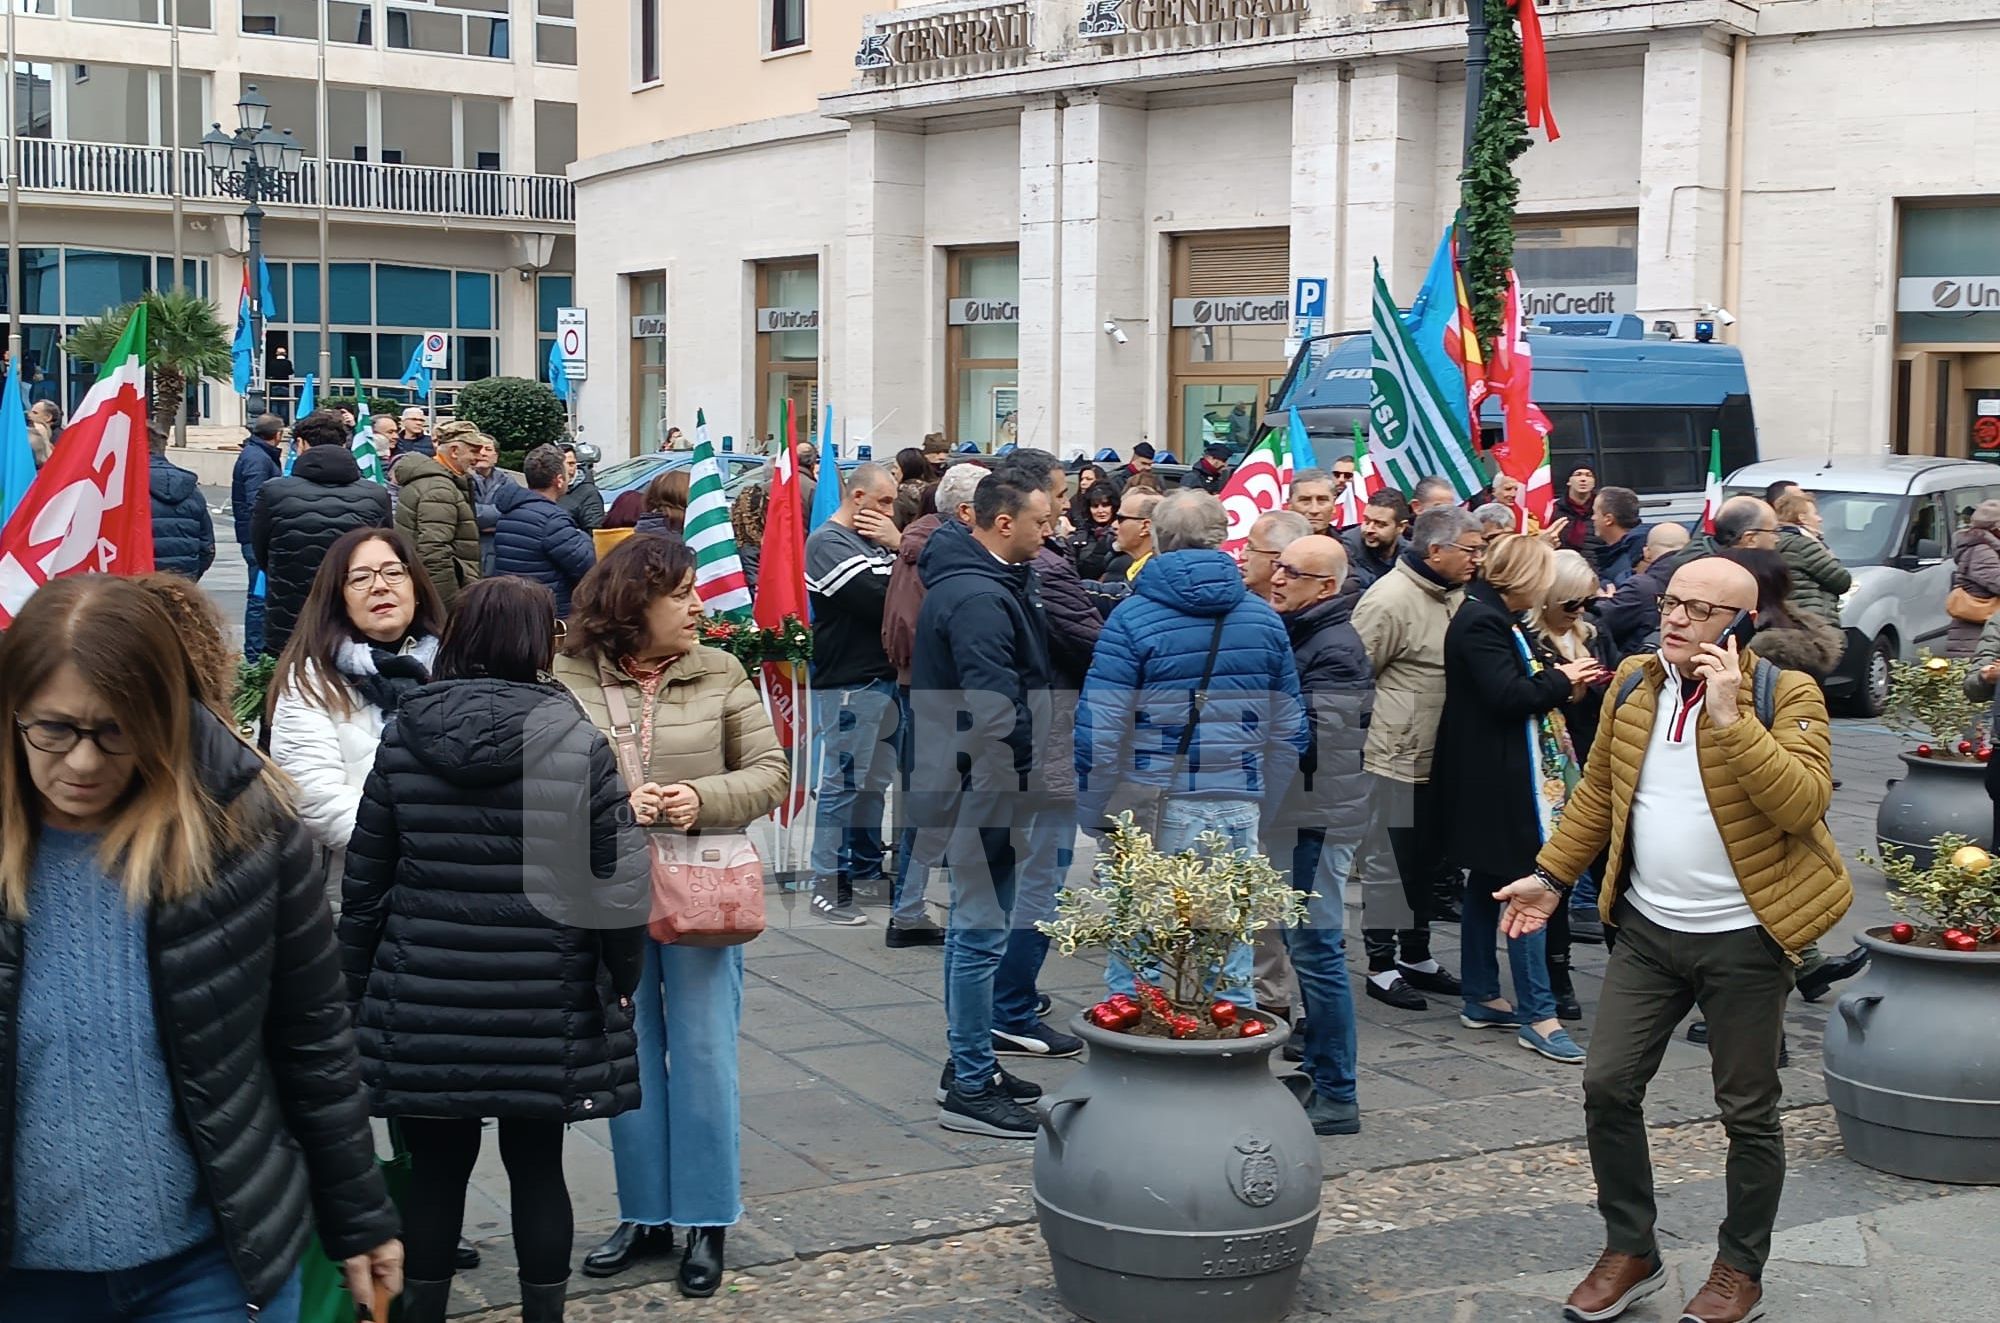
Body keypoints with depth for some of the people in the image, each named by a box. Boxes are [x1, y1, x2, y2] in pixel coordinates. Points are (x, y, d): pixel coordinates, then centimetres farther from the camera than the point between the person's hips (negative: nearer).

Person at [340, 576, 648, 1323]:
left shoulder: (402, 739, 0)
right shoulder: (576, 742, -8)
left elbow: (363, 884, 4)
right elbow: (620, 884, -9)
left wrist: (358, 989, 14)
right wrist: (619, 979, 6)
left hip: (424, 1006, 2)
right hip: (545, 1009, -1)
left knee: (435, 1168, 12)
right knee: (536, 1165, 12)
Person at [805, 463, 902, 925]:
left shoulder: (872, 539, 15)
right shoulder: (829, 545, -11)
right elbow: (881, 600, -22)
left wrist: (898, 546, -7)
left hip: (883, 677, 9)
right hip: (848, 682, -9)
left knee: (875, 782, 16)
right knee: (843, 783, -5)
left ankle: (866, 869, 28)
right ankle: (827, 886, 0)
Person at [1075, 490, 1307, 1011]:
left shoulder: (1132, 617, -7)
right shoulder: (1264, 618, 7)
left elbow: (1100, 731, -10)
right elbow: (1290, 732, 13)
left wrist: (1091, 813, 1)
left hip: (1153, 810, -4)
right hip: (1240, 809, 4)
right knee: (1231, 951, 12)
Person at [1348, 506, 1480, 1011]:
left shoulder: (1454, 597, 10)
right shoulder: (1391, 599, -18)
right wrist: (1373, 732, -15)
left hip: (1438, 758, 9)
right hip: (1395, 757, -9)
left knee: (1426, 862, 18)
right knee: (1388, 864, 1)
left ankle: (1416, 955, 30)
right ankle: (1381, 965, 11)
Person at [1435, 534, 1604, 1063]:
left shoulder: (1494, 618, 15)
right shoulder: (1481, 622, -17)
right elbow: (1507, 696, -24)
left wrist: (1563, 684, 7)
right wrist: (1559, 679, -11)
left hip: (1499, 777, 11)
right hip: (1497, 778, -11)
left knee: (1489, 883, 15)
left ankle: (1481, 998, 22)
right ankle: (1537, 1015, -7)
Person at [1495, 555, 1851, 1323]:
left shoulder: (1786, 695, -12)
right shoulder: (1635, 682, 4)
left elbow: (1805, 803, -26)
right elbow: (1599, 790, 13)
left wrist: (1729, 718, -30)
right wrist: (1552, 875, 11)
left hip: (1744, 937, -5)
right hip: (1649, 929, 5)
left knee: (1748, 1111, 7)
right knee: (1608, 1087, 4)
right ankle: (1631, 1252, 22)